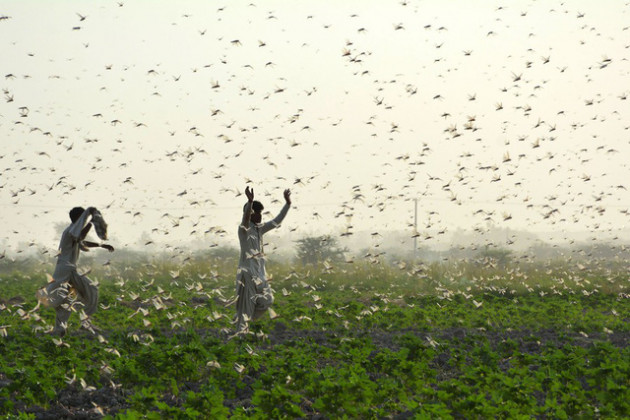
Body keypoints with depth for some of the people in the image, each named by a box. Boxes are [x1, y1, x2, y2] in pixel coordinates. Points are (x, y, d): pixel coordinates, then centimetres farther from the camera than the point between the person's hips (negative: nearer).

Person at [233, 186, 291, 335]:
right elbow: (245, 218, -31)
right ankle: (241, 330, -3)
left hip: (260, 272, 8)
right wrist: (250, 201, -48)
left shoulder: (260, 229, 15)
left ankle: (241, 318, 20)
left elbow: (276, 221, 20)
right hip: (247, 271, -8)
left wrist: (287, 203, 15)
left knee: (267, 299, 6)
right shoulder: (244, 229, -10)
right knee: (246, 302, -8)